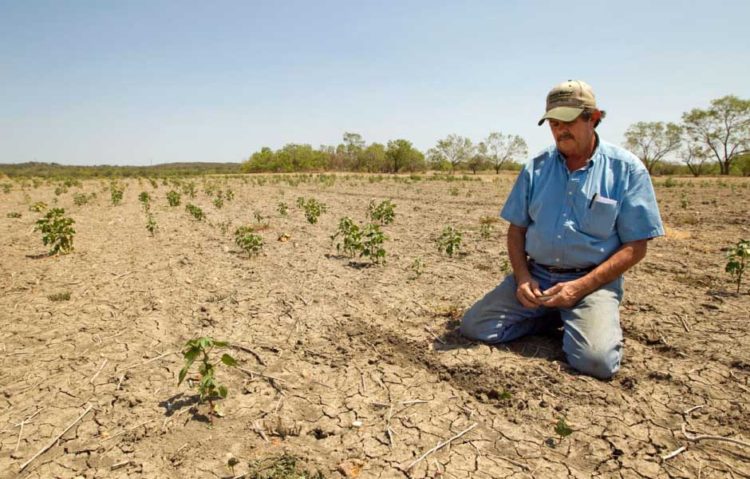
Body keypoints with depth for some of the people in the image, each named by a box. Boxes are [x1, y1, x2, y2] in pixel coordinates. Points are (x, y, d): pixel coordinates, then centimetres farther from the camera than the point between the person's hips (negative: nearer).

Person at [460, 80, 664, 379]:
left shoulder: (626, 169, -3)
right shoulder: (536, 169, 6)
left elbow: (635, 247, -5)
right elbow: (516, 229, 10)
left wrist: (580, 287, -16)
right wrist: (522, 276, -8)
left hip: (592, 281, -3)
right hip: (535, 276, 4)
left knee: (596, 360, -27)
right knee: (473, 327, -11)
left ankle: (577, 320, 8)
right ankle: (552, 317, 10)